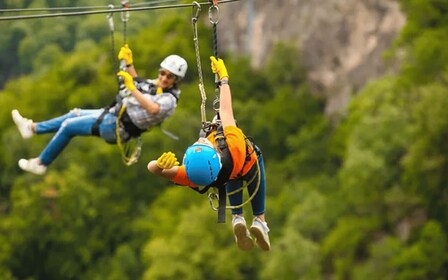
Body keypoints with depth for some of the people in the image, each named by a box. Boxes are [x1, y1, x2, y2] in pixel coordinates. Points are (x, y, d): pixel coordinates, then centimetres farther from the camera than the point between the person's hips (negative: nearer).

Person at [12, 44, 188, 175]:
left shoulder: (169, 99, -20)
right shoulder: (154, 84, 7)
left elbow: (152, 109, -42)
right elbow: (137, 83, 29)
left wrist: (132, 88, -40)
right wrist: (129, 63, 18)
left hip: (117, 127, -9)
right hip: (112, 115, 9)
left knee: (68, 127, -2)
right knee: (75, 115, 22)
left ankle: (41, 163, 11)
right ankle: (33, 128, 35)